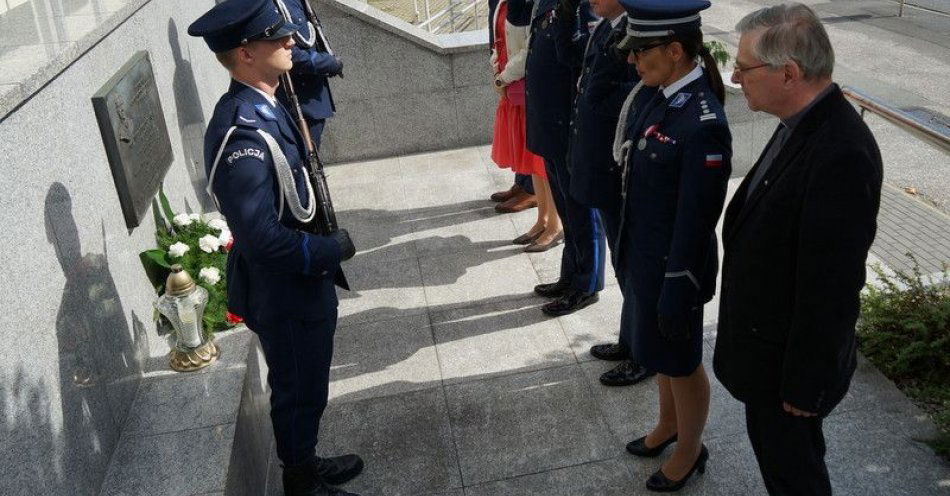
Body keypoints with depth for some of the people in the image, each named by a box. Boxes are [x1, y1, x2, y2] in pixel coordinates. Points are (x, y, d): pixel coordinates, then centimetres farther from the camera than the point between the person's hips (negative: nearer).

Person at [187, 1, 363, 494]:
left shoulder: (260, 107, 2)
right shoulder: (243, 131, -28)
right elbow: (261, 236, -30)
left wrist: (325, 249, 9)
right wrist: (331, 250, -18)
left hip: (300, 283, 9)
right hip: (283, 293, -9)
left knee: (306, 386, 25)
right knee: (298, 390, 12)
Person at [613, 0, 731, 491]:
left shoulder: (703, 124, -28)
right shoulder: (653, 93, -3)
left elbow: (696, 222, -23)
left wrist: (677, 294, -16)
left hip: (673, 263, -8)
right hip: (642, 251, 8)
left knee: (680, 361, 15)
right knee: (658, 349, 27)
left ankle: (690, 449, 39)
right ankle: (669, 423, 51)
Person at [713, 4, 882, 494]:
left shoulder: (841, 155, -31)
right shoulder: (804, 124, -2)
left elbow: (831, 287, -27)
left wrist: (804, 383, -18)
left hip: (788, 356, -8)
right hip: (768, 341, 9)